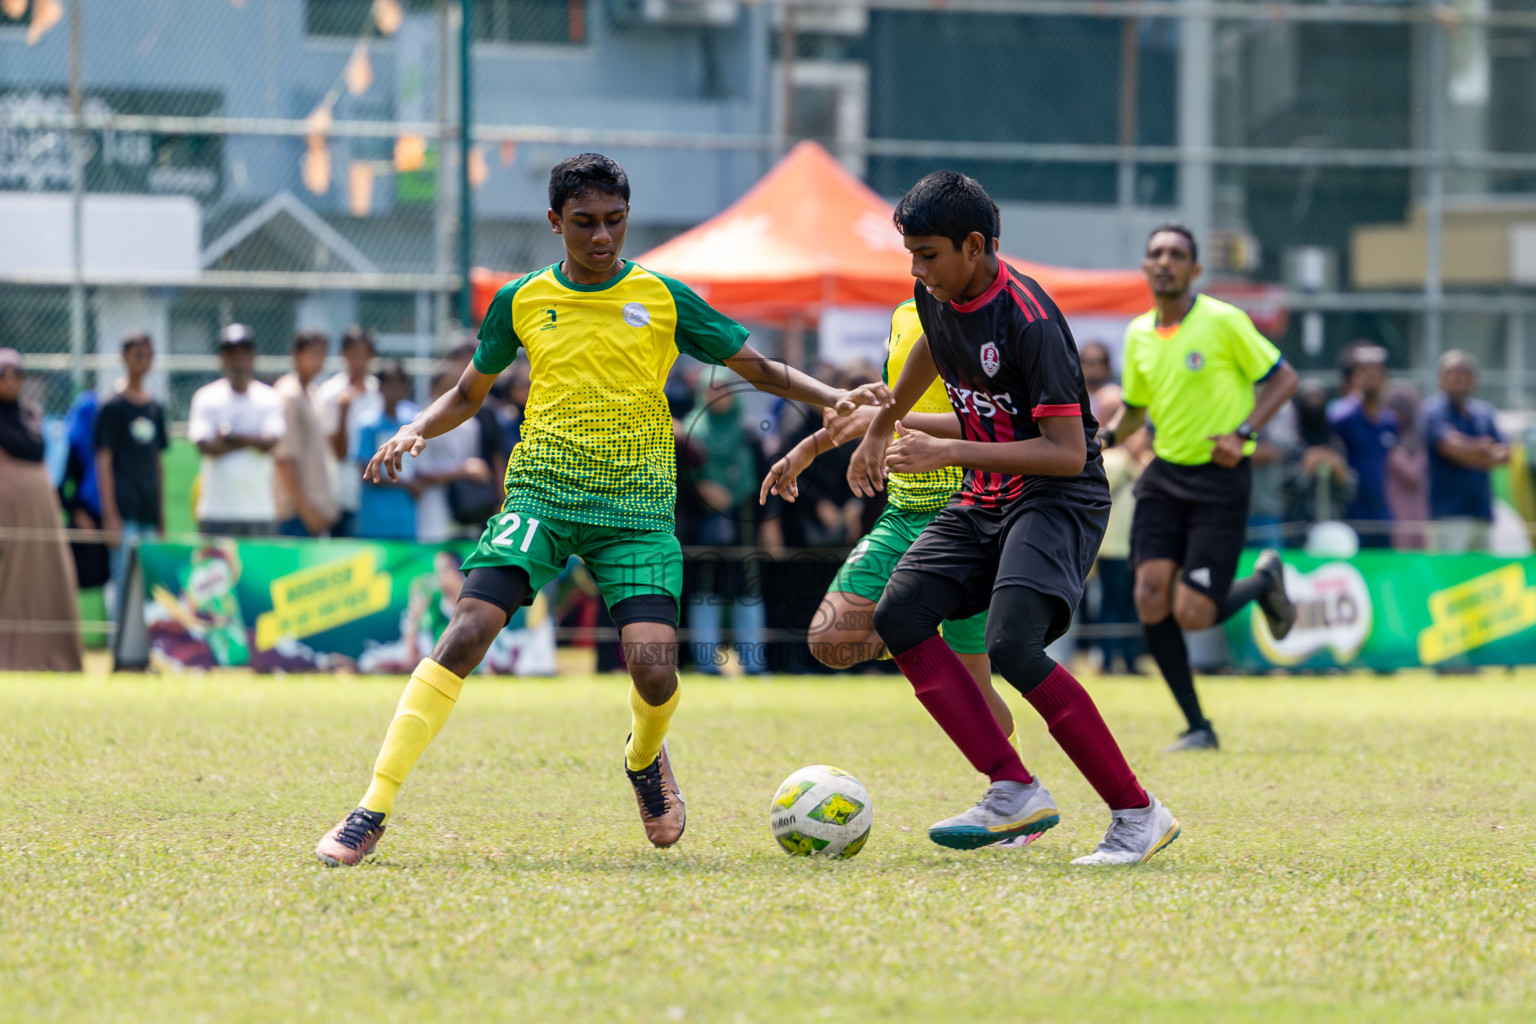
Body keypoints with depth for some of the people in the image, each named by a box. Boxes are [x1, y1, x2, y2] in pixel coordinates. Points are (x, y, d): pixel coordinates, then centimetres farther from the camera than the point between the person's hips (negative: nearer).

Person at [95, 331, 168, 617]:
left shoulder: (155, 408, 15)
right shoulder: (112, 407, -4)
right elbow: (103, 462, -8)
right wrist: (111, 515, -15)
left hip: (149, 511, 7)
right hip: (124, 513, -7)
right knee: (125, 580, -11)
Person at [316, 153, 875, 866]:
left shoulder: (663, 298, 4)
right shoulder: (522, 302, 7)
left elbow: (754, 367, 11)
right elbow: (469, 393, 21)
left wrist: (836, 400, -3)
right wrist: (416, 432, 2)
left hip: (637, 505, 0)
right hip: (543, 492, 0)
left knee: (653, 667, -17)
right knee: (467, 632, -19)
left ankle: (644, 758, 23)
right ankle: (372, 812, -17)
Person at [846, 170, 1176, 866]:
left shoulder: (1028, 320, -23)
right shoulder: (936, 297, 2)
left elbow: (1068, 452, -25)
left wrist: (950, 453, -27)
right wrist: (881, 428, 37)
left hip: (1059, 498, -9)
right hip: (983, 501, 9)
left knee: (1012, 646, -28)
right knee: (899, 615, -10)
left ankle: (1138, 814, -19)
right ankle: (1014, 792, -13)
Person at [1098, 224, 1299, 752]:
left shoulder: (1223, 322, -9)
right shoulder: (1138, 334, 8)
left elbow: (1283, 378, -4)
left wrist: (1243, 434, -16)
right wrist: (1104, 437, 2)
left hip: (1219, 478, -5)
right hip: (1164, 476, 5)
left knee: (1192, 615, -11)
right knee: (1151, 601, -10)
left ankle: (1264, 580, 23)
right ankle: (1197, 727, 3)